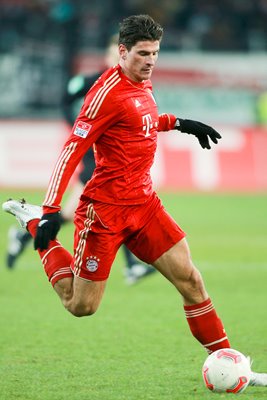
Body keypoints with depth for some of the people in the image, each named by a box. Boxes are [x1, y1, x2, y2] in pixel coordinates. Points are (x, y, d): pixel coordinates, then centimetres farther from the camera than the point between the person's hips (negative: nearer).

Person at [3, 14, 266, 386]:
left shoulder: (143, 84, 8)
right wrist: (51, 211, -26)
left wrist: (179, 123, 22)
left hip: (144, 203, 7)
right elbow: (72, 150, -21)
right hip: (105, 209, -7)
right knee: (81, 306, 1)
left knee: (190, 279, -3)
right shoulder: (109, 91, -18)